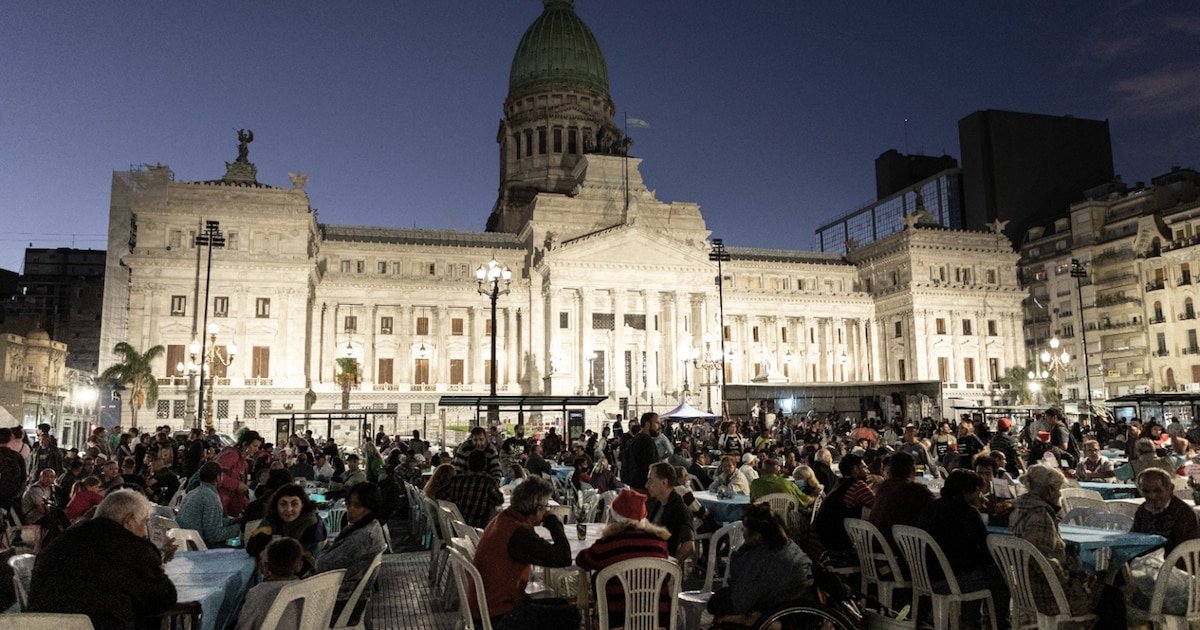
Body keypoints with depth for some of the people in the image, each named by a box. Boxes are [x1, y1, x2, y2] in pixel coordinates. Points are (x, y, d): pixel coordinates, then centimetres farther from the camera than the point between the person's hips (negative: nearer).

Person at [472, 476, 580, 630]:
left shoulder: (502, 519, 4)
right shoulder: (519, 533, -26)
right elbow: (564, 558, -26)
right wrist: (554, 522, -13)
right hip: (499, 618, -10)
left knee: (562, 604, 18)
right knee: (570, 614, -6)